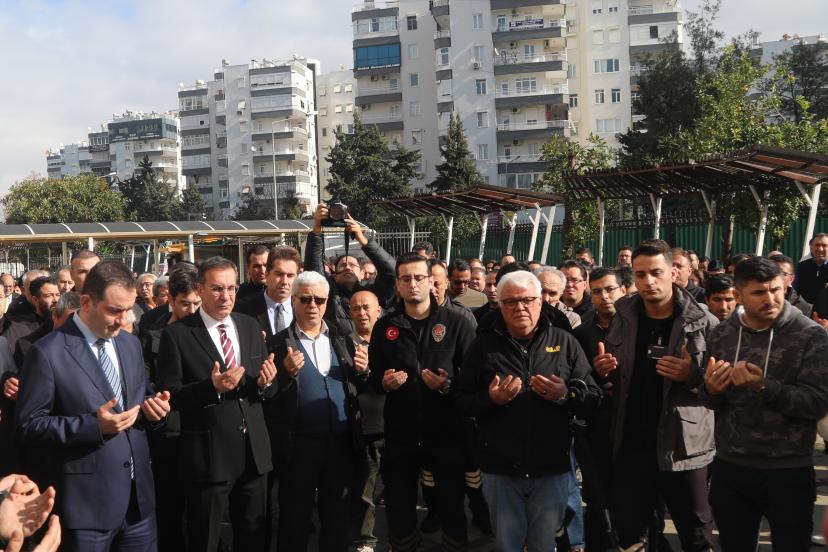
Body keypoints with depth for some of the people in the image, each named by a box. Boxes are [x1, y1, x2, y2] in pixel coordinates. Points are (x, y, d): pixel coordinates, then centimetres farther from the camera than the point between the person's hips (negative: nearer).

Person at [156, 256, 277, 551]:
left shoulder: (250, 326, 6)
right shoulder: (177, 334, -8)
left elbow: (266, 388, 10)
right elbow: (169, 396, -11)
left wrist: (265, 383, -13)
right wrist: (211, 387, -26)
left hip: (254, 451, 5)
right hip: (208, 455, -4)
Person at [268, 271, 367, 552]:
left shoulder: (341, 339, 8)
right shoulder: (278, 343, -4)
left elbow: (356, 386, 10)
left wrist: (362, 371, -10)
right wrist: (287, 373, -26)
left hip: (341, 441, 3)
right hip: (298, 444, -3)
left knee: (337, 515, 16)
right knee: (295, 516, 12)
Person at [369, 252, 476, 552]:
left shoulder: (457, 323, -2)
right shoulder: (385, 326, 7)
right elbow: (373, 376, 14)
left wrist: (448, 386, -21)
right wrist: (384, 382, -8)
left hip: (446, 431, -2)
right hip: (400, 432, 2)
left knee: (451, 504, 11)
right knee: (399, 505, 14)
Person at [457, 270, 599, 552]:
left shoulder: (564, 342, 2)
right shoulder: (484, 346, 2)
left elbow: (593, 396, 2)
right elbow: (462, 401, 2)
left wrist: (564, 395, -18)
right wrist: (490, 399, -17)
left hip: (552, 469, 0)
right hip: (500, 469, 0)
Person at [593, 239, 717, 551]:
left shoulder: (702, 322, -9)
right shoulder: (623, 318, 4)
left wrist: (693, 375, -25)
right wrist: (604, 370, -6)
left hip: (683, 447, -4)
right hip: (631, 446, 4)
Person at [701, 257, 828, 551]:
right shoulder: (721, 334, 0)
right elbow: (711, 402, 6)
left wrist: (763, 386, -29)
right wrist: (711, 389, -17)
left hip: (788, 472, -3)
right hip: (729, 468, 3)